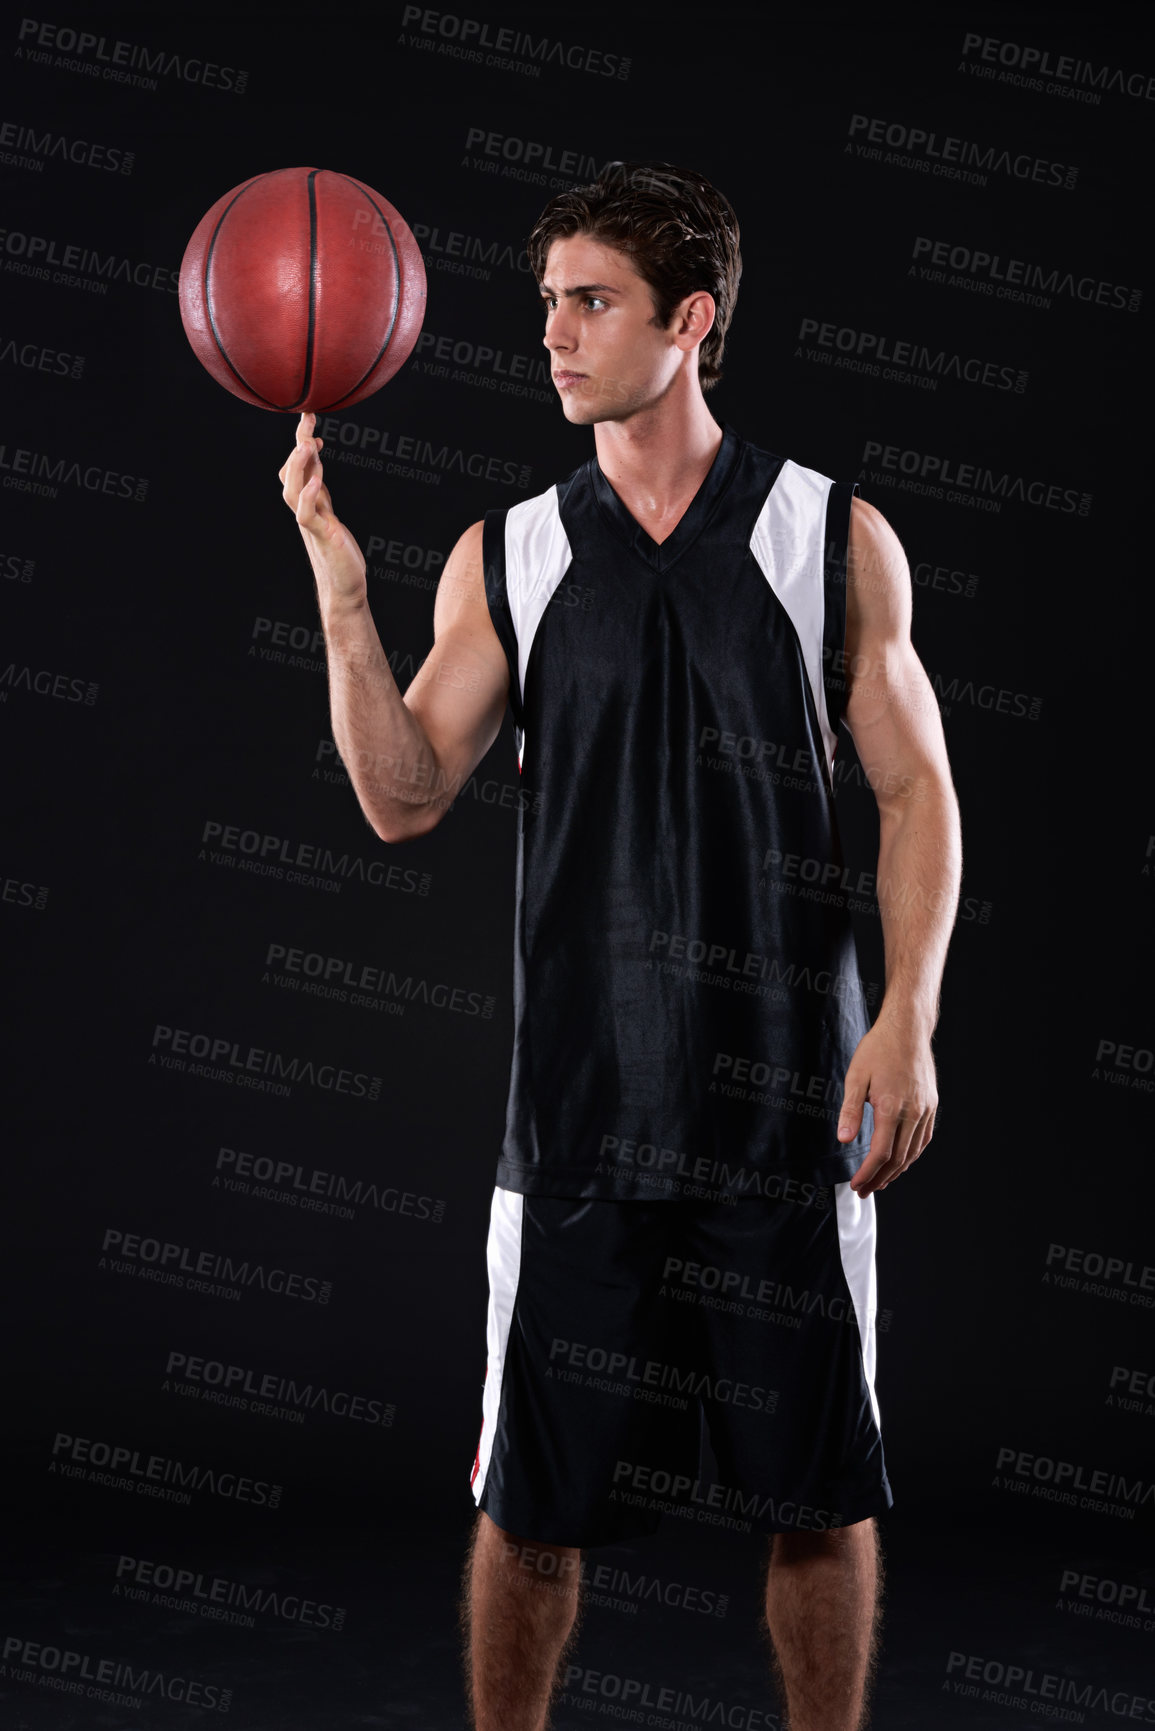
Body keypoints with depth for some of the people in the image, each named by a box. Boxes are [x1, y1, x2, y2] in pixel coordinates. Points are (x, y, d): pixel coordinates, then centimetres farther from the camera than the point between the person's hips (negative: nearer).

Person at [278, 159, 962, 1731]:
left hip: (791, 1100, -1)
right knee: (534, 1503, 7)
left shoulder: (835, 538, 3)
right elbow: (405, 800, 1)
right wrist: (342, 590, -9)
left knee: (820, 1496, 8)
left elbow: (917, 793, 3)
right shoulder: (504, 558, 7)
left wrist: (908, 1016, -9)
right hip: (579, 1102, 1)